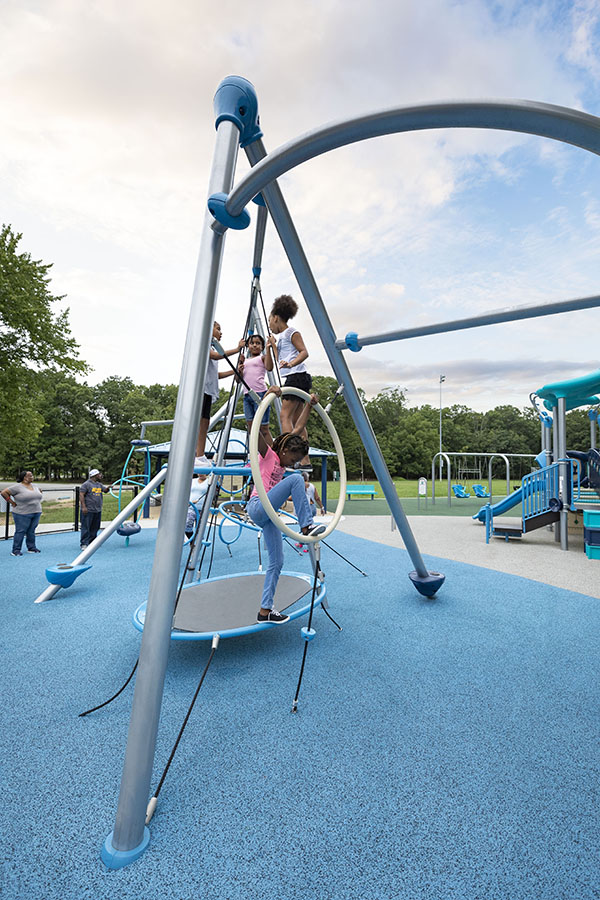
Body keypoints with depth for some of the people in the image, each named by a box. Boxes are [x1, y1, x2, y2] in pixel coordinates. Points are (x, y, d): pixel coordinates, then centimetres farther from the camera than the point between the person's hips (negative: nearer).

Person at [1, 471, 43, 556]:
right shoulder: (17, 486, -10)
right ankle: (15, 550, 6)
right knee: (20, 531, -2)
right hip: (22, 514, -6)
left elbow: (39, 493, 30)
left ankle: (31, 548, 18)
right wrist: (12, 502, -11)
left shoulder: (34, 486, 11)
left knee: (31, 531, 11)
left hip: (36, 513, 6)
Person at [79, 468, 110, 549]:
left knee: (95, 528, 12)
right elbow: (81, 495, -12)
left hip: (98, 511, 8)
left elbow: (105, 490, 14)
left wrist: (108, 488, -10)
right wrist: (83, 507, -18)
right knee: (86, 527, -4)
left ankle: (92, 542, 23)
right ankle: (84, 544, 0)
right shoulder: (86, 484, -8)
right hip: (88, 510, -7)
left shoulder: (99, 484, 15)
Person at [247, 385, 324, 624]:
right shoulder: (267, 454, -2)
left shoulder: (282, 461, 18)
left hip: (269, 515, 9)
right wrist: (268, 396, -23)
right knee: (296, 479, -23)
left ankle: (265, 610, 15)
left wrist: (309, 405, 22)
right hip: (257, 507, -9)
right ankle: (306, 525, -19)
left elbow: (298, 429, 21)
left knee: (277, 562, 7)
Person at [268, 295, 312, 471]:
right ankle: (305, 461, 6)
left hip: (297, 376, -9)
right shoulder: (280, 337, 23)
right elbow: (272, 365, 26)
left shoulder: (291, 331, -2)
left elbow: (304, 352, -16)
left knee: (285, 416, -15)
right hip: (292, 379, 10)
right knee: (296, 420, 5)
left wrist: (291, 363, -30)